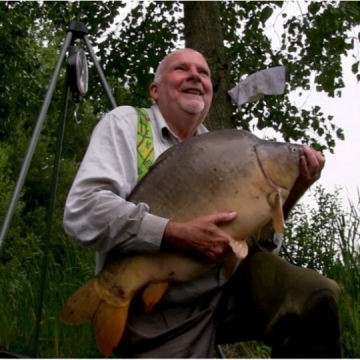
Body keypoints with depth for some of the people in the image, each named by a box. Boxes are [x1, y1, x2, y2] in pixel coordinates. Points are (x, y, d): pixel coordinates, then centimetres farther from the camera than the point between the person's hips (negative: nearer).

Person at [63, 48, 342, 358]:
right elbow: (82, 212, -17)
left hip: (231, 278, 6)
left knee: (318, 297, -12)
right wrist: (177, 234, -26)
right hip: (159, 308, -5)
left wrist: (293, 191, -2)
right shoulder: (125, 123, 0)